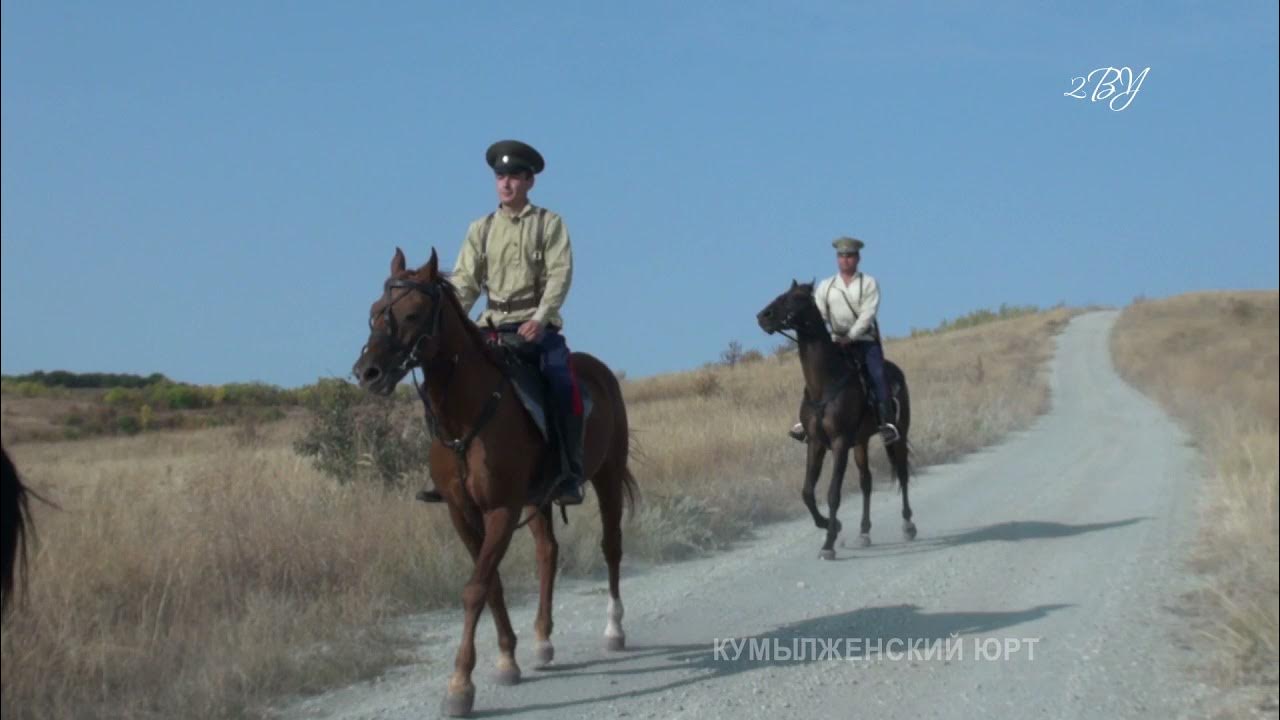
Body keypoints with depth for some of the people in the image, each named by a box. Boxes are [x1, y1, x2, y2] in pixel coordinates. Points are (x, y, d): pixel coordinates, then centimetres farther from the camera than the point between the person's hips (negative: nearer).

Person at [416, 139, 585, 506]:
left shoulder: (549, 223, 3)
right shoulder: (480, 229, 12)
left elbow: (559, 274, -8)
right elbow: (464, 281, 6)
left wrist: (539, 318, -23)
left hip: (538, 326, -3)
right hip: (492, 328, 4)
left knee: (562, 389, -26)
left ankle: (570, 474, -15)